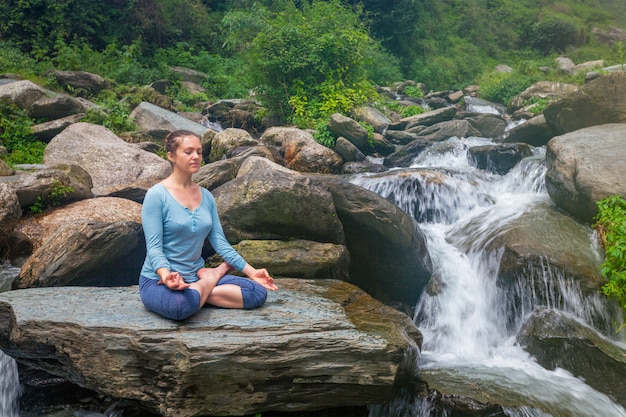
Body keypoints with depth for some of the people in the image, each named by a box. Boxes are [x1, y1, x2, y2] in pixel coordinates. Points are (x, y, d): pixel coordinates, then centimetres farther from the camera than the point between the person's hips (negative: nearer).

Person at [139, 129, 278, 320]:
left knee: (257, 292, -12)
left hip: (195, 277, 5)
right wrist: (166, 275, -37)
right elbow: (154, 247, -16)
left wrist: (251, 271, -3)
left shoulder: (206, 196, 6)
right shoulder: (157, 195, -11)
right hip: (159, 280, -4)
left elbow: (219, 241, 4)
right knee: (181, 306, -41)